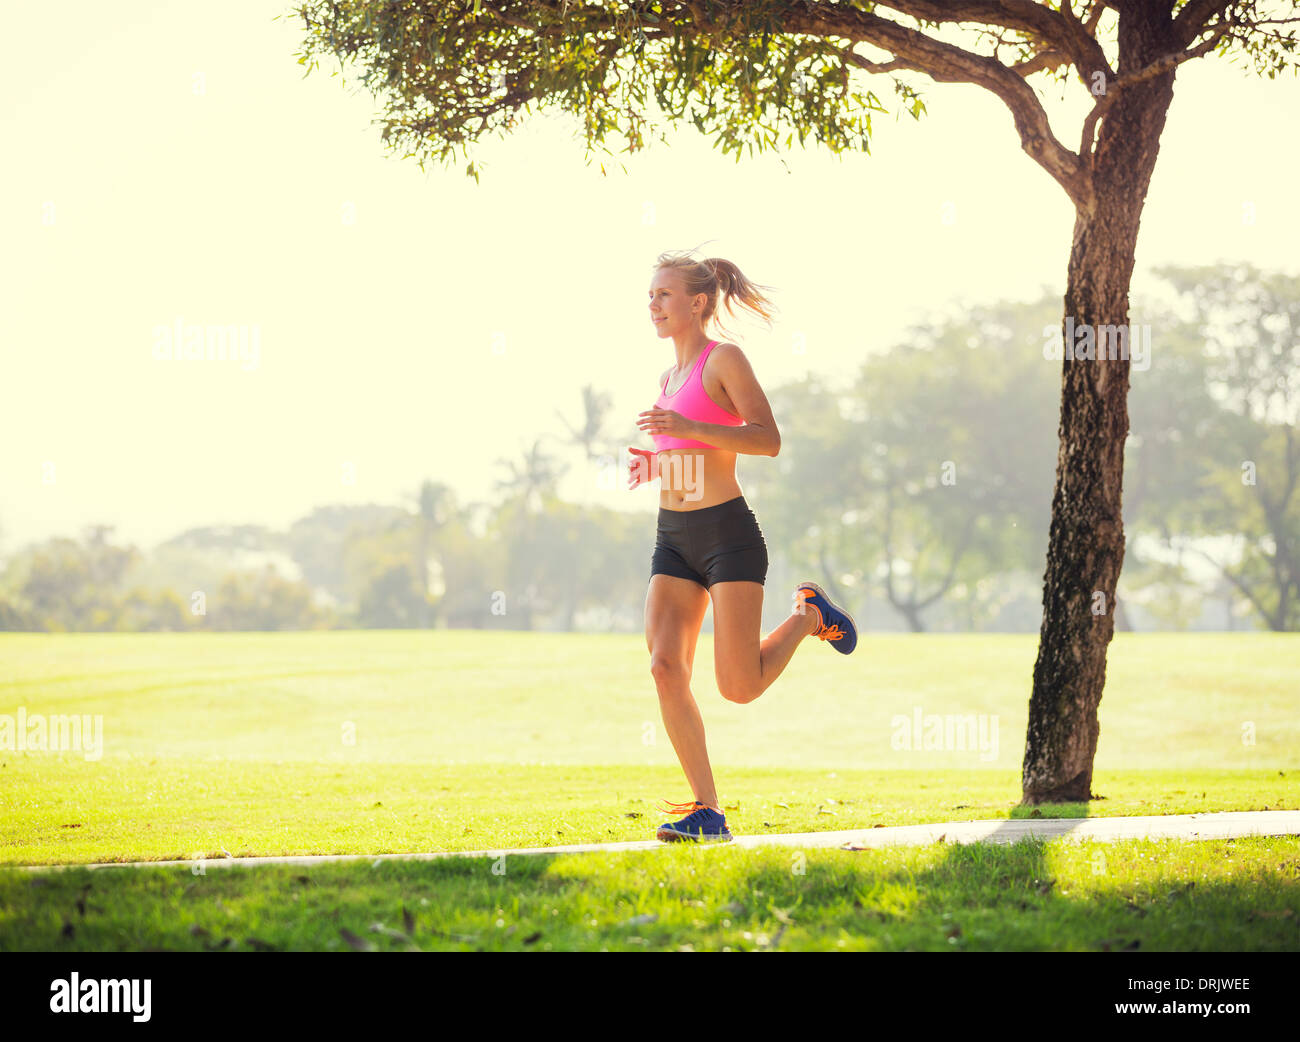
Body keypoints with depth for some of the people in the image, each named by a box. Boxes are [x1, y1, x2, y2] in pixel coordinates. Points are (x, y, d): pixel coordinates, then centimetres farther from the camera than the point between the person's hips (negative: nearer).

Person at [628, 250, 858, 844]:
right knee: (665, 668, -9)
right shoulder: (669, 379, 17)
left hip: (728, 534, -7)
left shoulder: (724, 360, -6)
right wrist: (651, 464, 7)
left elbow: (768, 440, -15)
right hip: (673, 538, 7)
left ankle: (808, 617, 20)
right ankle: (706, 811, -4)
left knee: (739, 686, -9)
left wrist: (690, 428, -24)